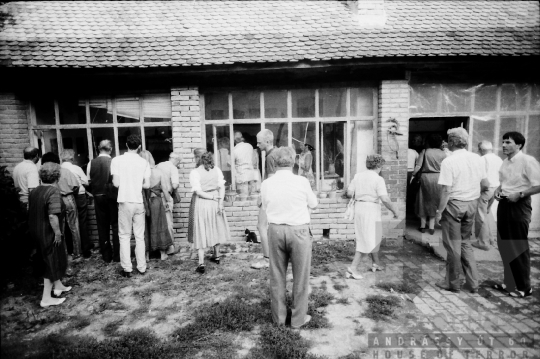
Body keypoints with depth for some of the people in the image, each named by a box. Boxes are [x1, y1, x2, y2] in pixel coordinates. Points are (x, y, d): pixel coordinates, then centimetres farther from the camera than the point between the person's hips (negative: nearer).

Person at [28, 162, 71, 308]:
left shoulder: (34, 191, 4)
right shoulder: (54, 191, -21)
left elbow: (32, 211, 11)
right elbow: (52, 216, -28)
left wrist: (36, 229, 20)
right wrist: (58, 232, -19)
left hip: (35, 231, 8)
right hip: (48, 233, -8)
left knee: (55, 259, 23)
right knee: (52, 262, 6)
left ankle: (58, 286, 39)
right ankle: (46, 298, 13)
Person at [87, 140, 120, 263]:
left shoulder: (91, 163, -3)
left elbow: (89, 181, 1)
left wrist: (96, 191, 16)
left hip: (98, 197, 3)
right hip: (112, 197, -3)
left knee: (102, 227, 12)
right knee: (116, 225, 8)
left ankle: (106, 255, 20)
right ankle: (117, 255, 12)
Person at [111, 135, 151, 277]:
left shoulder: (117, 160, -6)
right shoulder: (144, 162, -2)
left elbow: (116, 183, -9)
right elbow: (147, 185, -3)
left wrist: (124, 183, 13)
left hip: (125, 202, -1)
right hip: (139, 202, 2)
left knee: (125, 236, 9)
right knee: (140, 236, 11)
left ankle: (127, 269, 11)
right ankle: (141, 267, 18)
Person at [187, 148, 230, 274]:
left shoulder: (194, 172, -12)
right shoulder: (216, 170, 0)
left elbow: (198, 192, -17)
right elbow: (222, 187, -5)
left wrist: (212, 197, -10)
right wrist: (220, 201, -7)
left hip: (200, 203, -4)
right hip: (214, 203, 5)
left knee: (200, 232, 3)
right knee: (215, 229, 19)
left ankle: (201, 263, 1)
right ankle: (216, 256, 34)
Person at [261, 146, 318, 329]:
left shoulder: (266, 184, -4)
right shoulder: (302, 181, -11)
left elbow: (265, 207, 7)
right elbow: (313, 204, 3)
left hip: (275, 230, 3)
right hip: (298, 231, -2)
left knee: (277, 275, 15)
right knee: (300, 276, 12)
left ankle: (278, 316, 29)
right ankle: (298, 318, 23)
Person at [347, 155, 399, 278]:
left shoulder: (358, 176, 4)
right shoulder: (378, 179, -11)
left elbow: (349, 192, 2)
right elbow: (385, 199, -18)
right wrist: (394, 211, -4)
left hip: (359, 207, 7)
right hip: (371, 209, -7)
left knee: (375, 237, 23)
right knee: (368, 240, 2)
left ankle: (376, 263, 36)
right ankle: (353, 267, -3)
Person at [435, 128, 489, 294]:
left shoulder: (448, 161, -16)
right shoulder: (477, 159, 2)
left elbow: (447, 190, -18)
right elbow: (485, 184, 5)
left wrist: (439, 211, -12)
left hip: (454, 204, -6)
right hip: (472, 204, 6)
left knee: (453, 245, 7)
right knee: (465, 242, 20)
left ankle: (453, 283, 21)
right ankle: (473, 283, 23)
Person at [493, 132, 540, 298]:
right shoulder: (506, 162, 9)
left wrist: (519, 194, -21)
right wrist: (498, 190, 4)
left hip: (519, 206, -8)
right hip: (504, 204, 8)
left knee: (519, 247, 2)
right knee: (504, 245, 14)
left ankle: (524, 287, 17)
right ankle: (509, 281, 28)